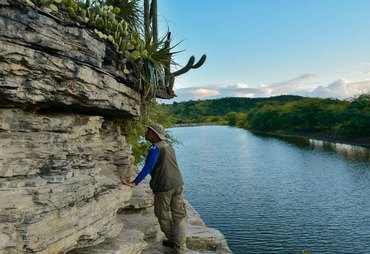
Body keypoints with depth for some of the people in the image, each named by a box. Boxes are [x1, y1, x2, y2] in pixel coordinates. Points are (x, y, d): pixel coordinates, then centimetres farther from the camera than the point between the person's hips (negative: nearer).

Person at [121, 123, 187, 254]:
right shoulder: (169, 147, 13)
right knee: (179, 217, 10)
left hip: (164, 187, -7)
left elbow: (148, 167, -21)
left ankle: (172, 239, 32)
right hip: (178, 184, 7)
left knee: (163, 215, 15)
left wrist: (133, 183, -21)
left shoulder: (155, 148, -10)